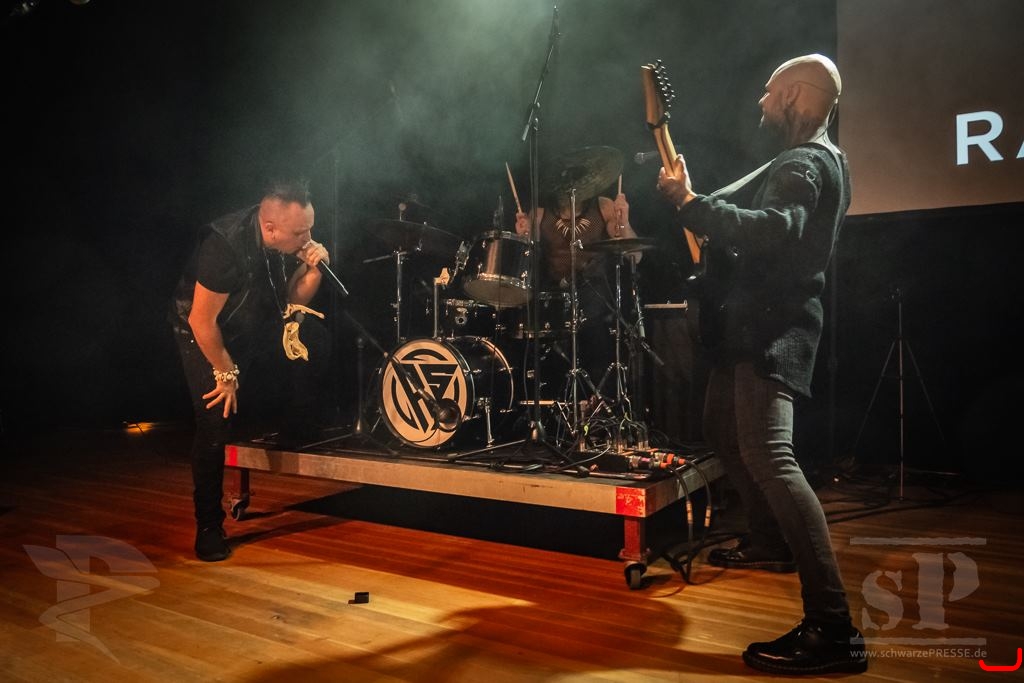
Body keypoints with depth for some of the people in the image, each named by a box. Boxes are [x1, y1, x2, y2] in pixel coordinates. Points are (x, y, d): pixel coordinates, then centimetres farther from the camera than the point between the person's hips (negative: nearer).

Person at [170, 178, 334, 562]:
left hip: (255, 322, 6)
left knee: (313, 338, -14)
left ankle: (295, 431, 5)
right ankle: (208, 528, 5)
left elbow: (294, 301, -6)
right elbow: (202, 321, -28)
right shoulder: (225, 246, -35)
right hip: (205, 331, -6)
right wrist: (226, 372, -17)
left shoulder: (292, 240, -16)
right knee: (216, 425, -13)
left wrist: (312, 270, -25)